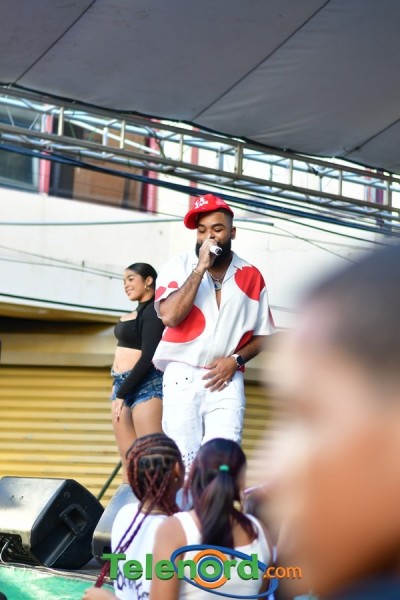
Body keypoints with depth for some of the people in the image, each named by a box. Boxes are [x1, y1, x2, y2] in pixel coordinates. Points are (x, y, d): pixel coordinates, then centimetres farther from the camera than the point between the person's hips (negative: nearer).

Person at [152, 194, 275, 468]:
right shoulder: (179, 267, 3)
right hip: (183, 378, -1)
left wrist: (236, 359, -5)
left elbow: (262, 335, 13)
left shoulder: (251, 277, 8)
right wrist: (201, 268, -13)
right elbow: (169, 316, -14)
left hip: (226, 381, 1)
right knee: (184, 463, -5)